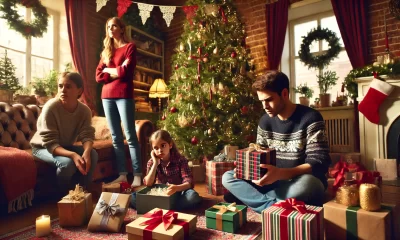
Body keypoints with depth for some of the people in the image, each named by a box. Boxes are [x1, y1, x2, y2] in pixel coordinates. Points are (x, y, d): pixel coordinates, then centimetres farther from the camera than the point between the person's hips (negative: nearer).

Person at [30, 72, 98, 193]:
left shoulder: (85, 111, -14)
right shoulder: (51, 107, -27)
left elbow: (87, 135, -20)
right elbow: (50, 144, -30)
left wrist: (86, 152, -43)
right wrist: (73, 155, -46)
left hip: (65, 146, 4)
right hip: (43, 147, -4)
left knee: (92, 155, -22)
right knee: (67, 162, -33)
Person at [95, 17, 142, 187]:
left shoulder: (130, 47, 3)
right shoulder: (106, 50, 20)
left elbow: (125, 71, -12)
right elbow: (98, 76, 9)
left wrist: (109, 70, 4)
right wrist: (116, 73, -4)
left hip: (124, 96, -6)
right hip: (107, 96, 6)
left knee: (130, 136, -6)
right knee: (116, 137, 5)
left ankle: (137, 176, -3)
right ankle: (122, 174, 11)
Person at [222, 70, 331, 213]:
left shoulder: (310, 118, -15)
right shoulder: (265, 121, 3)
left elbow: (319, 164, -20)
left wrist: (280, 174, -35)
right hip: (275, 181, 5)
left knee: (307, 183, -41)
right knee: (228, 177, -11)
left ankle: (249, 197, -22)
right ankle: (273, 206, -26)